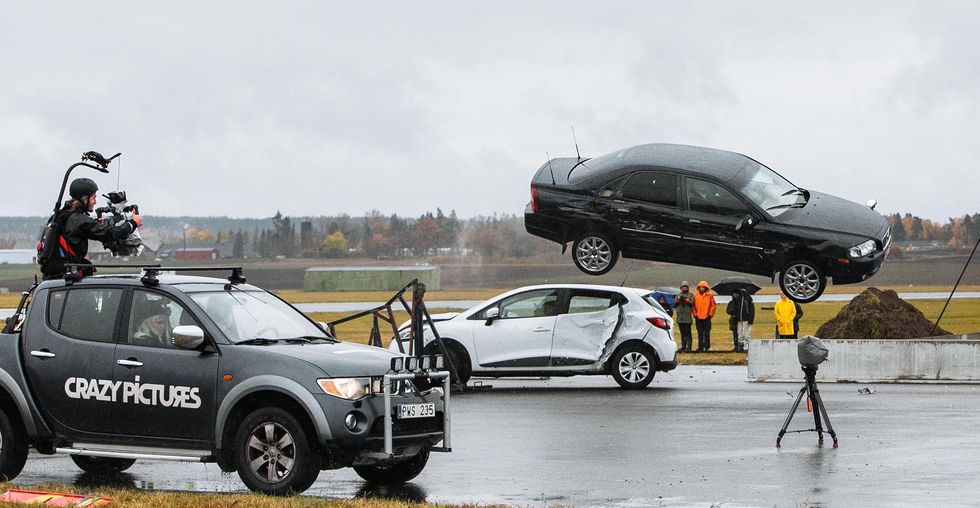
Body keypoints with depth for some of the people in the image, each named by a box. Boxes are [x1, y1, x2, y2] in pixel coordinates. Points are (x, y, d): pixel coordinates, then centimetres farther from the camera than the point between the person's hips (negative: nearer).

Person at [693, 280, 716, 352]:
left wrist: (710, 314, -4)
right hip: (698, 317, 3)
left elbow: (713, 306, 1)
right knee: (700, 333, 6)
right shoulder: (696, 295, 8)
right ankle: (700, 347, 10)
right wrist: (695, 315, 3)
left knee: (706, 333, -1)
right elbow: (694, 306, 10)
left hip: (706, 317, -3)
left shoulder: (709, 295, -1)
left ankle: (707, 347, 2)